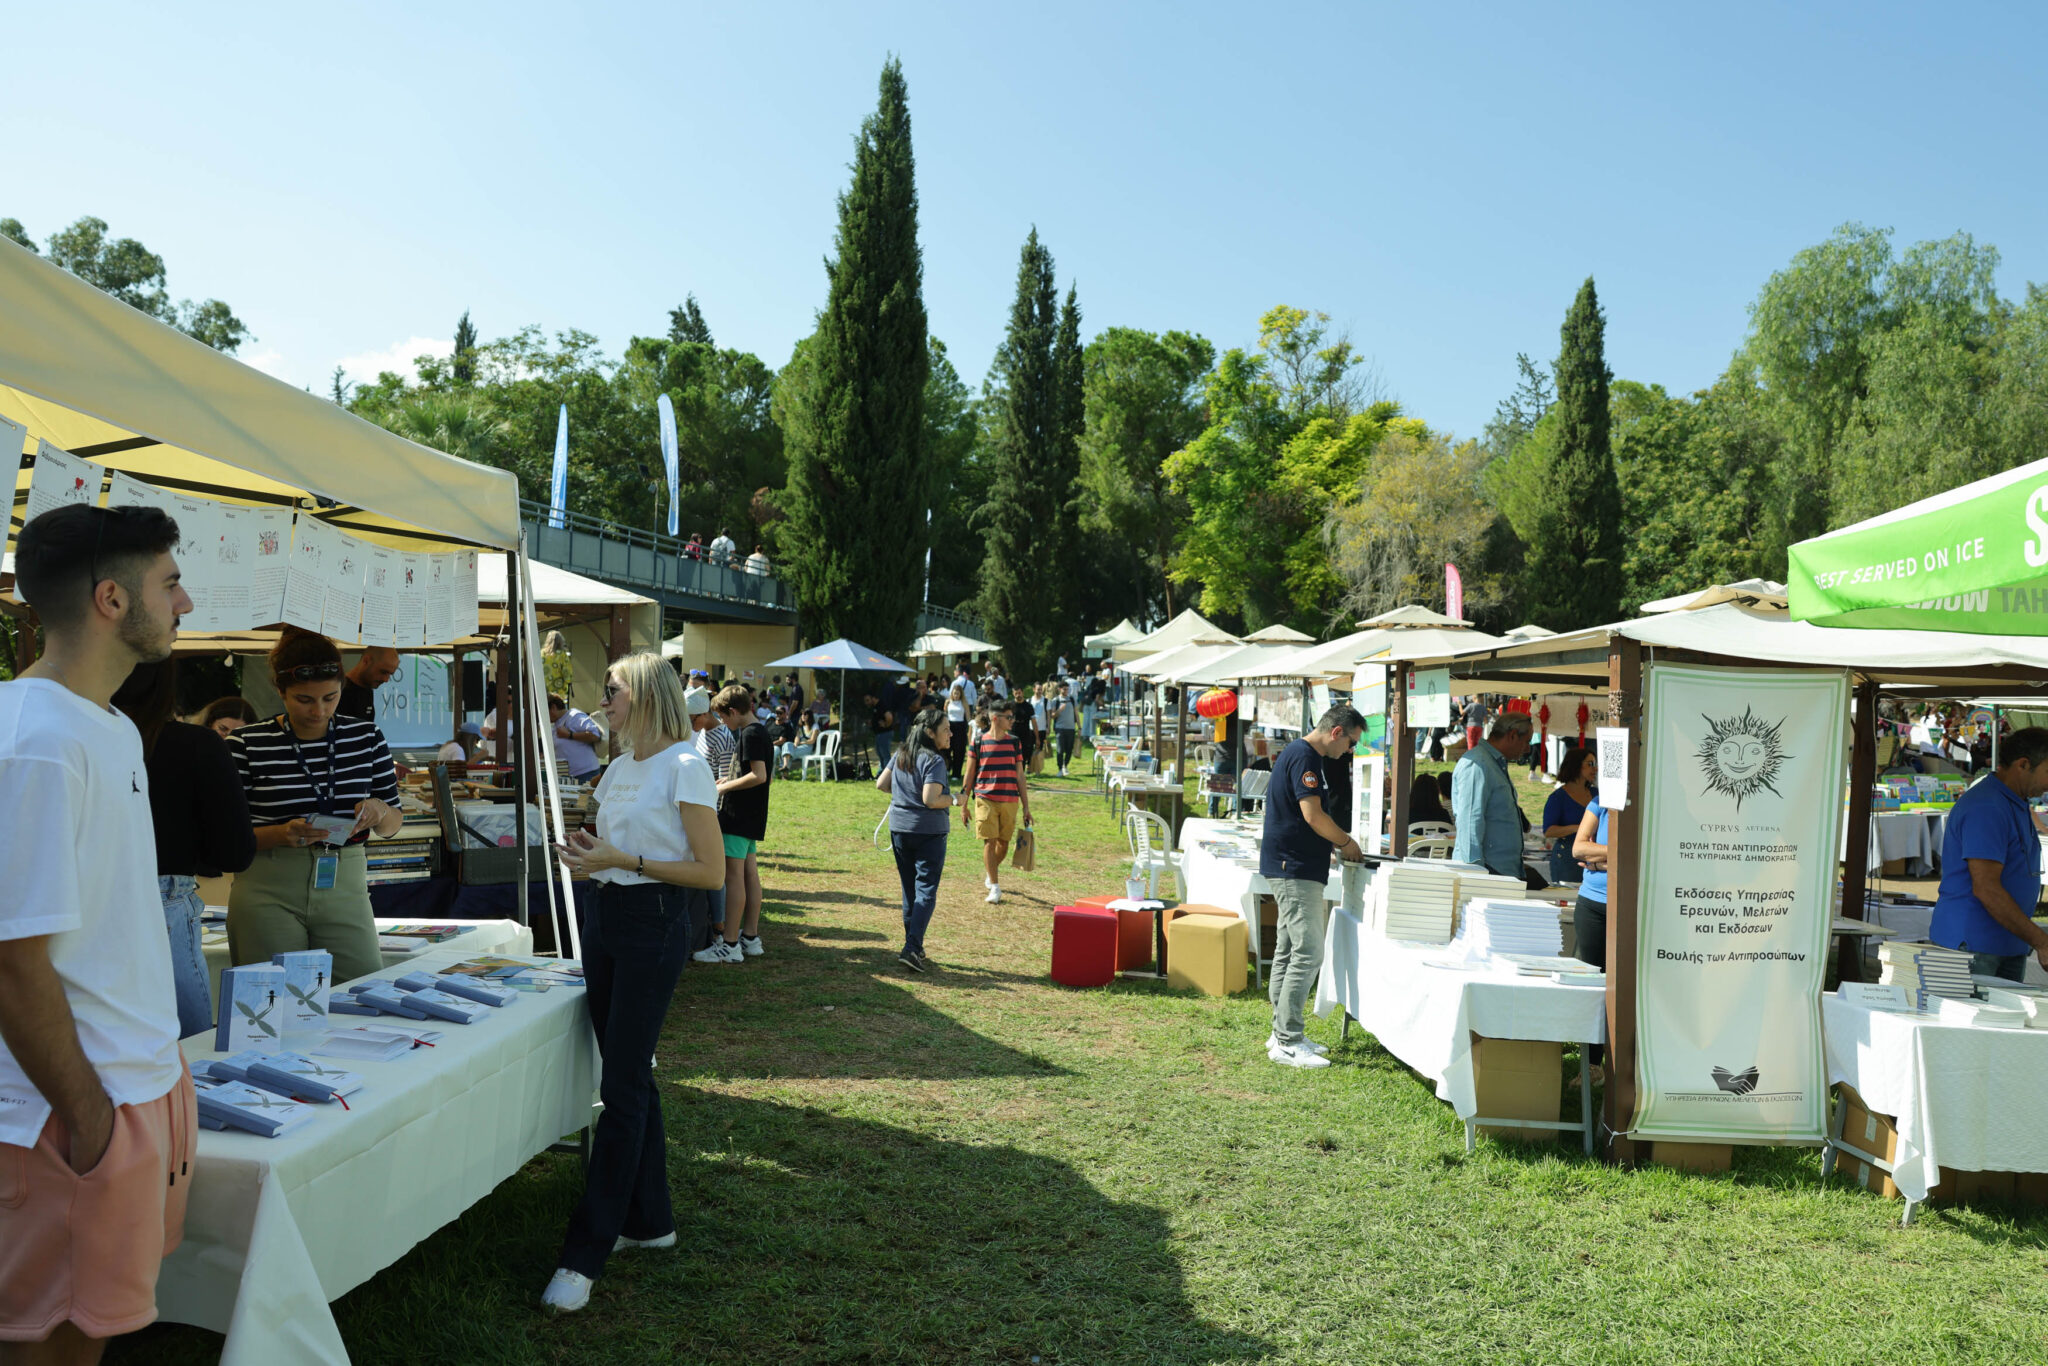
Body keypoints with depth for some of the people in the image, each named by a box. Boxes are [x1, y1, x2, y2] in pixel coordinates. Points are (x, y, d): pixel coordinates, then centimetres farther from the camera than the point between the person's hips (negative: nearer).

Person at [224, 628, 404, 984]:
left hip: (345, 890, 3)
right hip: (268, 894, -3)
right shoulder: (246, 745, -5)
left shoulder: (366, 737, 6)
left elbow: (393, 824, 12)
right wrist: (282, 835, -19)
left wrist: (379, 811, -11)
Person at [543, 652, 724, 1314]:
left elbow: (711, 871, -13)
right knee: (631, 1078, 14)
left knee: (622, 1089, -6)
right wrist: (590, 852, 2)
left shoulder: (684, 767, -11)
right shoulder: (619, 767, 13)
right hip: (607, 914, 8)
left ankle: (584, 1256, -1)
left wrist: (623, 860, -17)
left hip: (657, 921, -8)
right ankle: (649, 1219, 27)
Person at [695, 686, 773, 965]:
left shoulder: (749, 734, -15)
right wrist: (733, 779, 17)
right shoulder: (761, 731, 15)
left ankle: (729, 945, -5)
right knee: (750, 875, 12)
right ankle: (750, 938, 17)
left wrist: (725, 787, -14)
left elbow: (759, 776, -23)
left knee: (733, 877, -7)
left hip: (738, 816, -10)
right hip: (752, 816, 10)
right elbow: (767, 776, 20)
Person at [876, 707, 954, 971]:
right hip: (928, 831, -7)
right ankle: (912, 949, -13)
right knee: (926, 891, -3)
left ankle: (913, 947, 21)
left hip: (899, 829, 7)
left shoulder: (901, 754, 7)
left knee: (909, 890, 15)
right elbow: (931, 800, -22)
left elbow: (881, 783, 11)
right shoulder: (934, 761, -15)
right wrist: (955, 799, -7)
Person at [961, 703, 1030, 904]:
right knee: (989, 841, -7)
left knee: (1003, 843, 9)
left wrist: (1026, 807, 7)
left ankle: (991, 869, 38)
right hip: (985, 799, -3)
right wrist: (963, 806, 3)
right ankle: (994, 886, 1)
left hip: (1010, 801, 3)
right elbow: (969, 775, 4)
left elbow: (1020, 776, 9)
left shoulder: (1014, 742, 6)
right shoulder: (979, 742, -1)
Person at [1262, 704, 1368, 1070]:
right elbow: (1313, 815, -21)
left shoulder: (1299, 754, 18)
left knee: (1288, 952, 13)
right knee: (1307, 954, -10)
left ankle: (1283, 1033, 20)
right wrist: (1346, 842, -7)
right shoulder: (1304, 757, -15)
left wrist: (1335, 843, 14)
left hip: (1291, 870, 11)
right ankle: (1287, 1042, -7)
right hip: (1296, 869, -11)